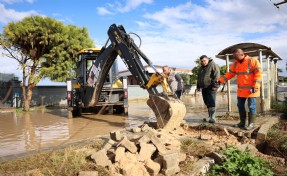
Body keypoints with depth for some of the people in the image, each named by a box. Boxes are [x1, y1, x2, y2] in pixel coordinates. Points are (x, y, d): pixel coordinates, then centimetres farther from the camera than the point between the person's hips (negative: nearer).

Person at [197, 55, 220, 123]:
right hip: (204, 88, 8)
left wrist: (214, 85, -19)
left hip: (211, 88, -8)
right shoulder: (201, 68, 21)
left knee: (211, 102, -11)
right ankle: (210, 116, 19)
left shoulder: (213, 65, -4)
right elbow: (198, 77, 29)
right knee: (207, 102, 10)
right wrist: (198, 86, 24)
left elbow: (217, 75, -13)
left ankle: (212, 117, -7)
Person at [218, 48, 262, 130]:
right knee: (240, 106, 11)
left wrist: (256, 86, -19)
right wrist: (220, 80, 1)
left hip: (251, 89, -6)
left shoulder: (253, 61, -9)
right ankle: (242, 122, 24)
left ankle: (251, 123, 12)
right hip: (241, 90, 7)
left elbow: (258, 74, -12)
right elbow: (230, 74, 12)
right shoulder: (235, 63, 9)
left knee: (251, 106, 1)